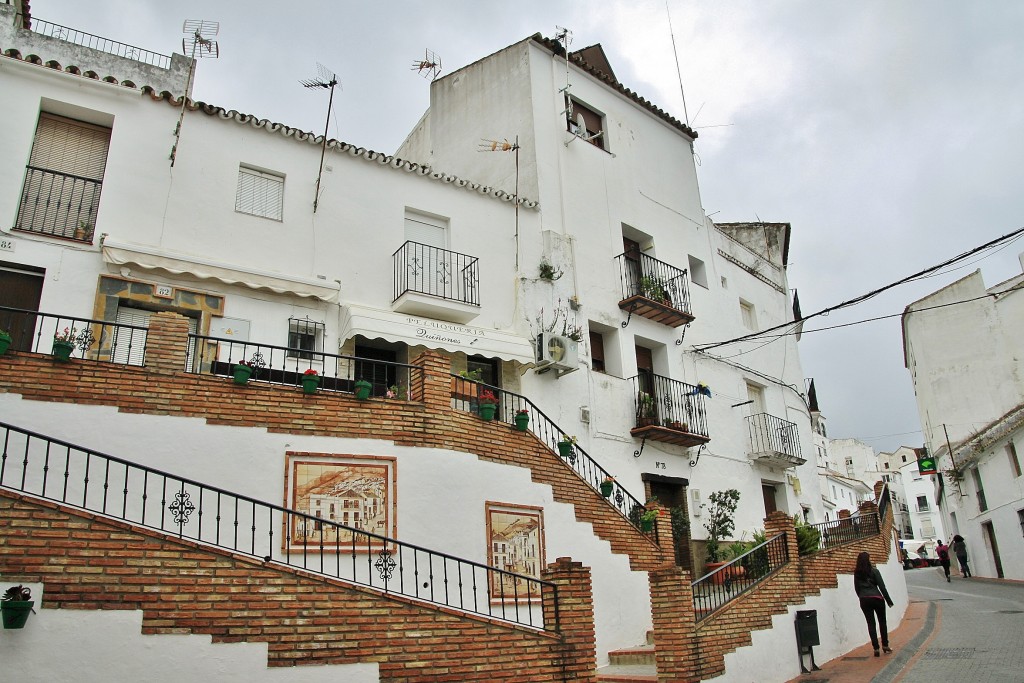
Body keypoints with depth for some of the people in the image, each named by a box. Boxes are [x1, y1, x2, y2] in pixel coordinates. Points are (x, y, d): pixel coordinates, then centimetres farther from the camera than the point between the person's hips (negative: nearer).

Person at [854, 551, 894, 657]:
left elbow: (856, 588, 8)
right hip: (876, 598, -2)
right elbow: (882, 587, -7)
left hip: (864, 601, 3)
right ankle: (885, 646, 19)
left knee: (870, 624, 5)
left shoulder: (857, 573, 4)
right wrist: (889, 600, 0)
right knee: (882, 622, 15)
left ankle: (876, 648, 2)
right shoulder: (874, 571, -7)